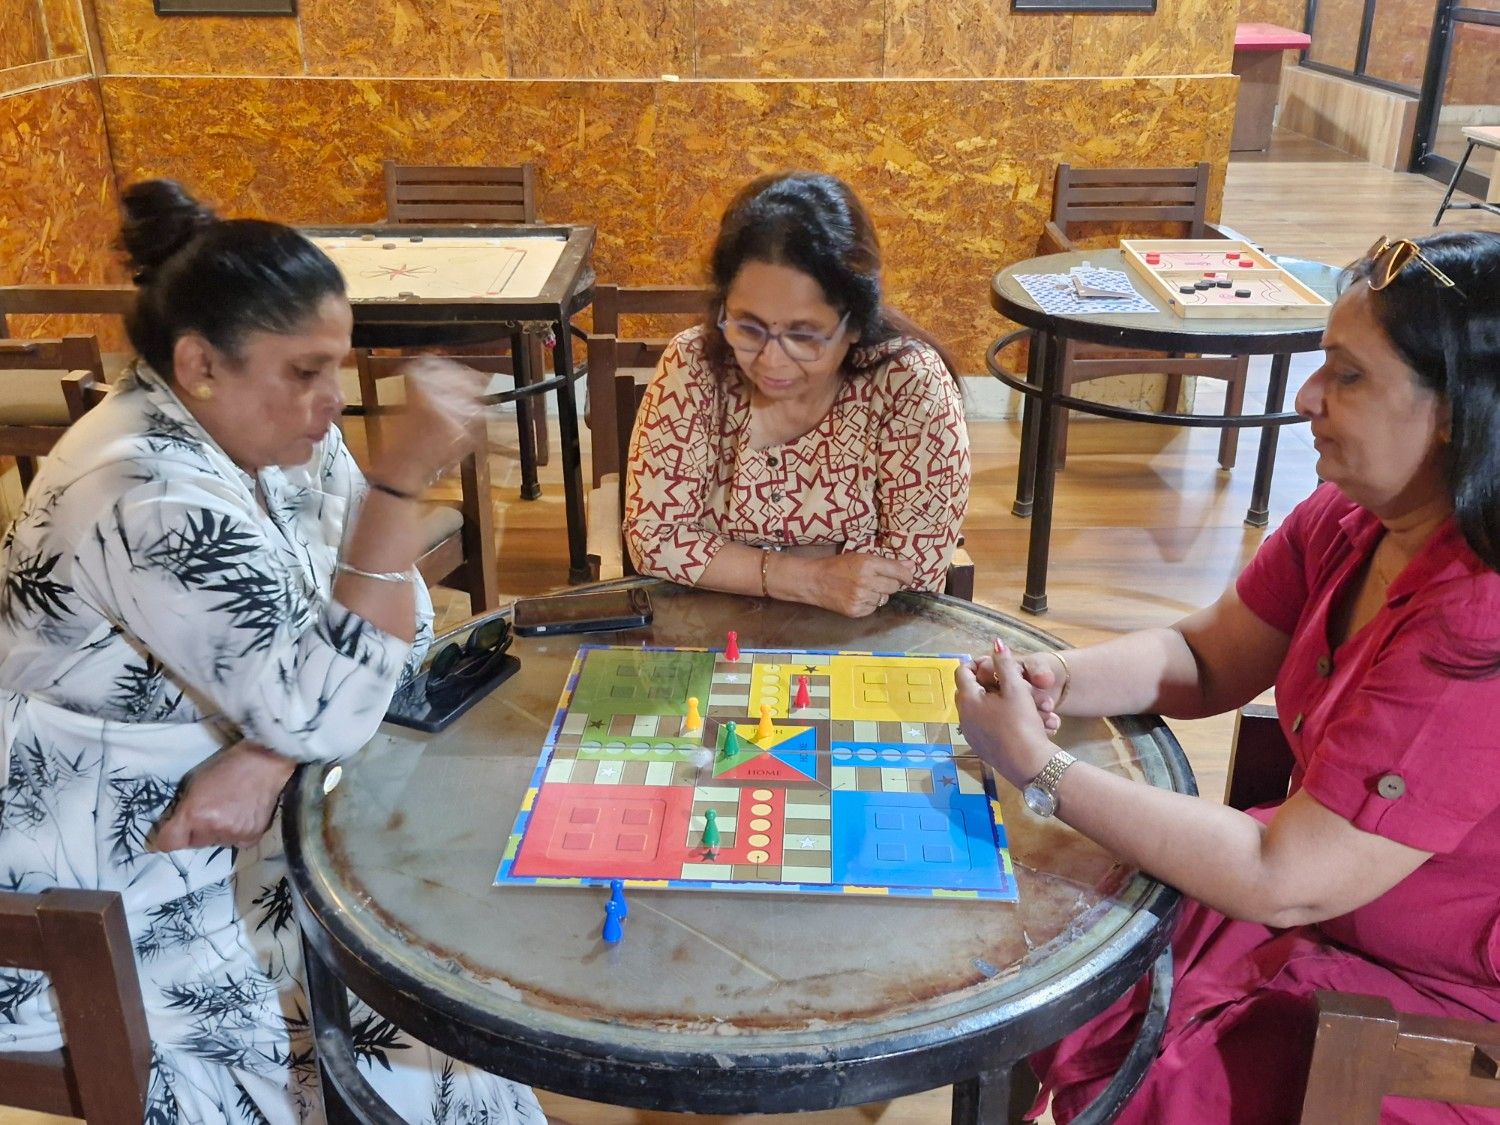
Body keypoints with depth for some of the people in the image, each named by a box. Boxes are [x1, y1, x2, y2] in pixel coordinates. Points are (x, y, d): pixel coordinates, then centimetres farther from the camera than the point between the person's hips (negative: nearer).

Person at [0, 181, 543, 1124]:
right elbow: (326, 712, -31)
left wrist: (266, 754, -20)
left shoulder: (270, 431, -3)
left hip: (203, 813, 7)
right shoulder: (157, 502, -29)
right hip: (96, 903, -7)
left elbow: (391, 622, -4)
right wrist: (404, 480, -36)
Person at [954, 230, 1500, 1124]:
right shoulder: (1351, 520, -7)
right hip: (1322, 885, 7)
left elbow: (1283, 883, -30)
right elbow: (1204, 661, 3)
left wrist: (1039, 771, -27)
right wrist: (1055, 680, -17)